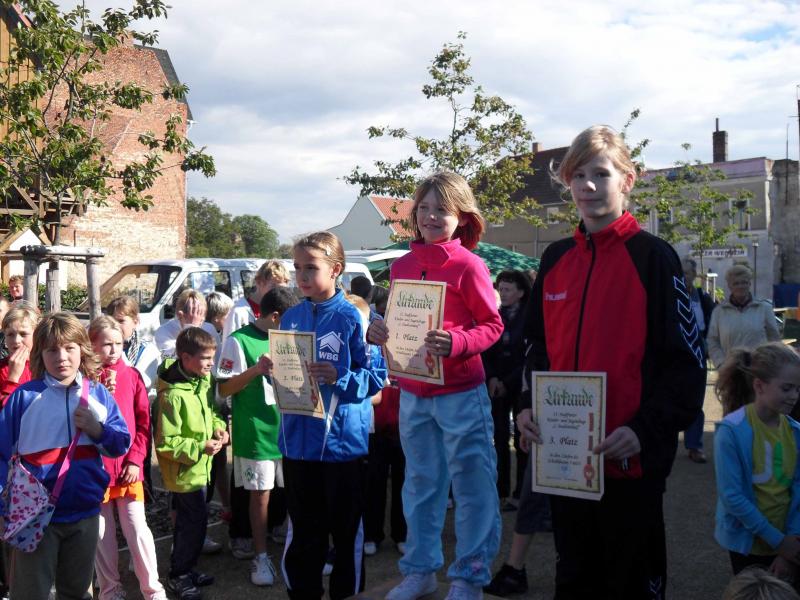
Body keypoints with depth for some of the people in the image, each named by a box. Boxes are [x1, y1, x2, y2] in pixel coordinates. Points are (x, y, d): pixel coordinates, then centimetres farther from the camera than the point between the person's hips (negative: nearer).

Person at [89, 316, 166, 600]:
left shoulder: (131, 375, 2)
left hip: (128, 467, 0)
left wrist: (135, 460, -4)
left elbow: (143, 421, 2)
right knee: (102, 533, 10)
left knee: (137, 529, -1)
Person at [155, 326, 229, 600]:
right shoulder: (173, 395, -27)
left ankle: (185, 569, 37)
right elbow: (166, 443, -24)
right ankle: (178, 576, 19)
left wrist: (218, 426, -1)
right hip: (186, 472, -9)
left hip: (198, 468, 9)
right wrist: (200, 448, -24)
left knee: (188, 521, 21)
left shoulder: (203, 380, 0)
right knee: (194, 523, 0)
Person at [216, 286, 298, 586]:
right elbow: (224, 388, -10)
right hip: (257, 432, -5)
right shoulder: (239, 341, -9)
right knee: (260, 494, 3)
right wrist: (256, 369, -22)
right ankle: (261, 557, 14)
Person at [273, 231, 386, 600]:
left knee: (347, 528, 9)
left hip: (342, 439, -4)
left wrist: (339, 378, -26)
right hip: (298, 439, 4)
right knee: (302, 529, 15)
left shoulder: (353, 317, -9)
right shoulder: (291, 317, 7)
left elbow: (376, 376, -11)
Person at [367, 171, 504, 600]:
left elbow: (493, 325, -8)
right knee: (420, 484, 16)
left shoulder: (468, 265, -9)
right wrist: (379, 332, -5)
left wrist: (456, 343, -25)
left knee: (472, 485, 4)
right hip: (412, 394, 6)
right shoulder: (401, 266, 7)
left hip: (461, 394, -5)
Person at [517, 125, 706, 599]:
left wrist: (645, 432, -21)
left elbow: (686, 361, -11)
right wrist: (531, 405, 1)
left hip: (631, 459, -5)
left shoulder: (653, 256, -8)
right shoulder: (556, 259, 9)